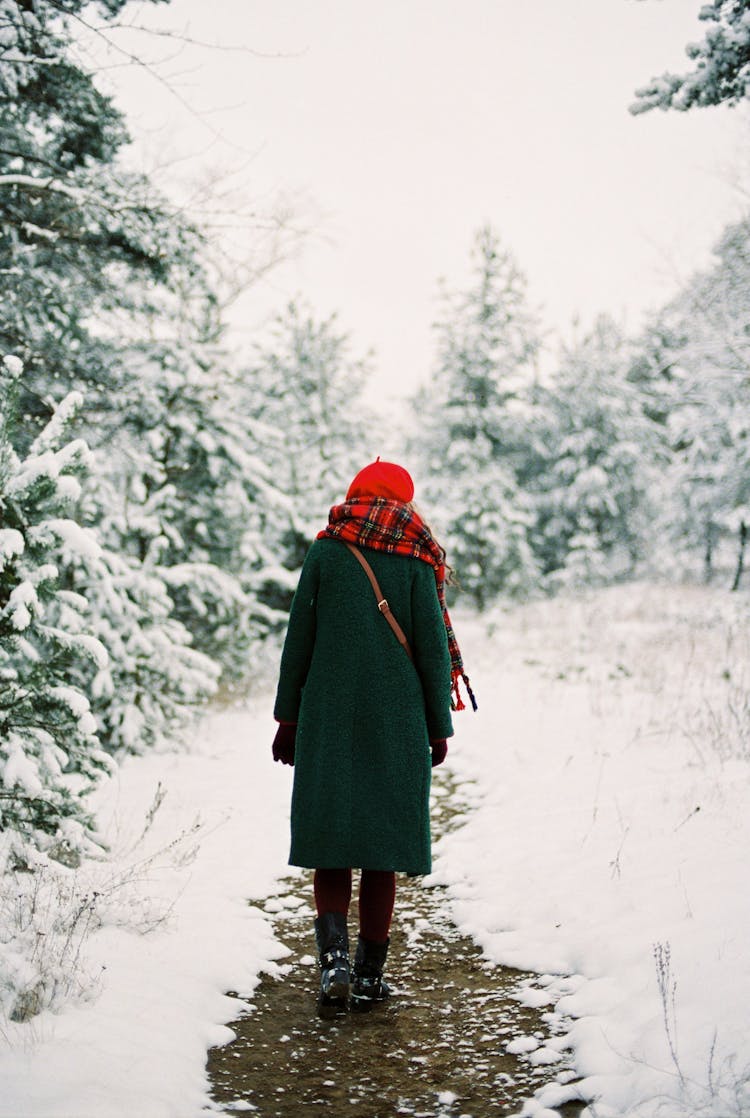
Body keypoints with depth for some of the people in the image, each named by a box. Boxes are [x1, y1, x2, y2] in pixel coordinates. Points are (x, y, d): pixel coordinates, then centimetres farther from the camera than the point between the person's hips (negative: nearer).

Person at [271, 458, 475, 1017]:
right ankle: (370, 974, 12)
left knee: (330, 837, 7)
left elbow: (299, 638, 2)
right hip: (396, 722, 0)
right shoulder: (416, 561, 0)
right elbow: (432, 646, -1)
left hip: (327, 719, 0)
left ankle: (334, 957, -11)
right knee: (384, 840, 8)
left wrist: (288, 717, 9)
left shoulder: (325, 553, 2)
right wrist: (439, 726, 6)